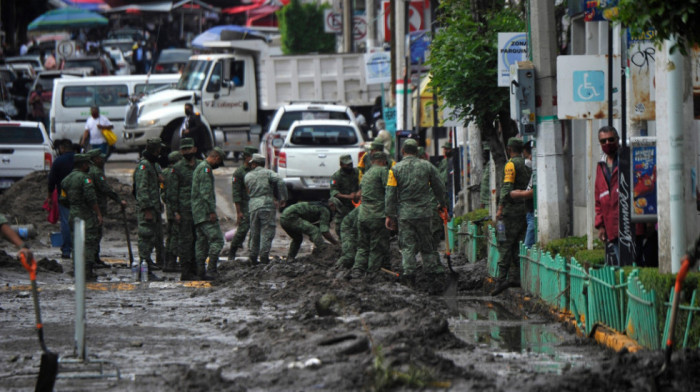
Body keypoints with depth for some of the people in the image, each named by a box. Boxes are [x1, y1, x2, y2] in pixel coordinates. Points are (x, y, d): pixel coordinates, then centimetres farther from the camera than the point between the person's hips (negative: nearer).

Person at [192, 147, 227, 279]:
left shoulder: (200, 167, 23)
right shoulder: (205, 168, -10)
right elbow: (206, 192, -19)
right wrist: (211, 211, -20)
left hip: (198, 214, 11)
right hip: (205, 211, -11)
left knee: (202, 241, 9)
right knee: (217, 240, -13)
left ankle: (200, 272, 7)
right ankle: (211, 270, -19)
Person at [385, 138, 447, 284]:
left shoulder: (395, 169, -2)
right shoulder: (427, 166, 2)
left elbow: (390, 194, -4)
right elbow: (439, 187, 11)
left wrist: (389, 215, 2)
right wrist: (442, 203, 28)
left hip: (404, 213, -1)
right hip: (423, 211, 1)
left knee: (407, 244, 2)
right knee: (426, 241, 14)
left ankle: (408, 271, -8)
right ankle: (430, 267, 16)